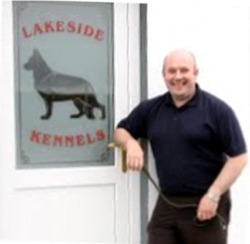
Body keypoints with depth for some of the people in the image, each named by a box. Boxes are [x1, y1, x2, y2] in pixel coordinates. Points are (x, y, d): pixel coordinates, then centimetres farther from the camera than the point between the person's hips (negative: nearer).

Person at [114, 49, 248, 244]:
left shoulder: (217, 109, -6)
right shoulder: (151, 109, 9)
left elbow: (239, 157, -8)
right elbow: (120, 131, 19)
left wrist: (213, 195, -15)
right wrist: (131, 143, -5)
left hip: (205, 205, -4)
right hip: (166, 204, 4)